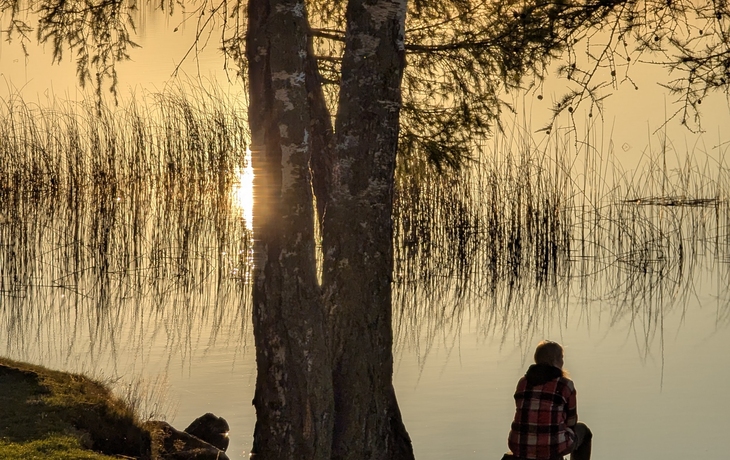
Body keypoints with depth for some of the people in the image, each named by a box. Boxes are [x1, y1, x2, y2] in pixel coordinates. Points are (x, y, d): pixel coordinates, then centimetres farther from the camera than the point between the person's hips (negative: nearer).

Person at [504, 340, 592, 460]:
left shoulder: (523, 382, 10)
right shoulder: (565, 384, -2)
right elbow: (571, 422, 9)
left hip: (520, 446, 4)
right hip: (552, 448, -4)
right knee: (582, 430, 29)